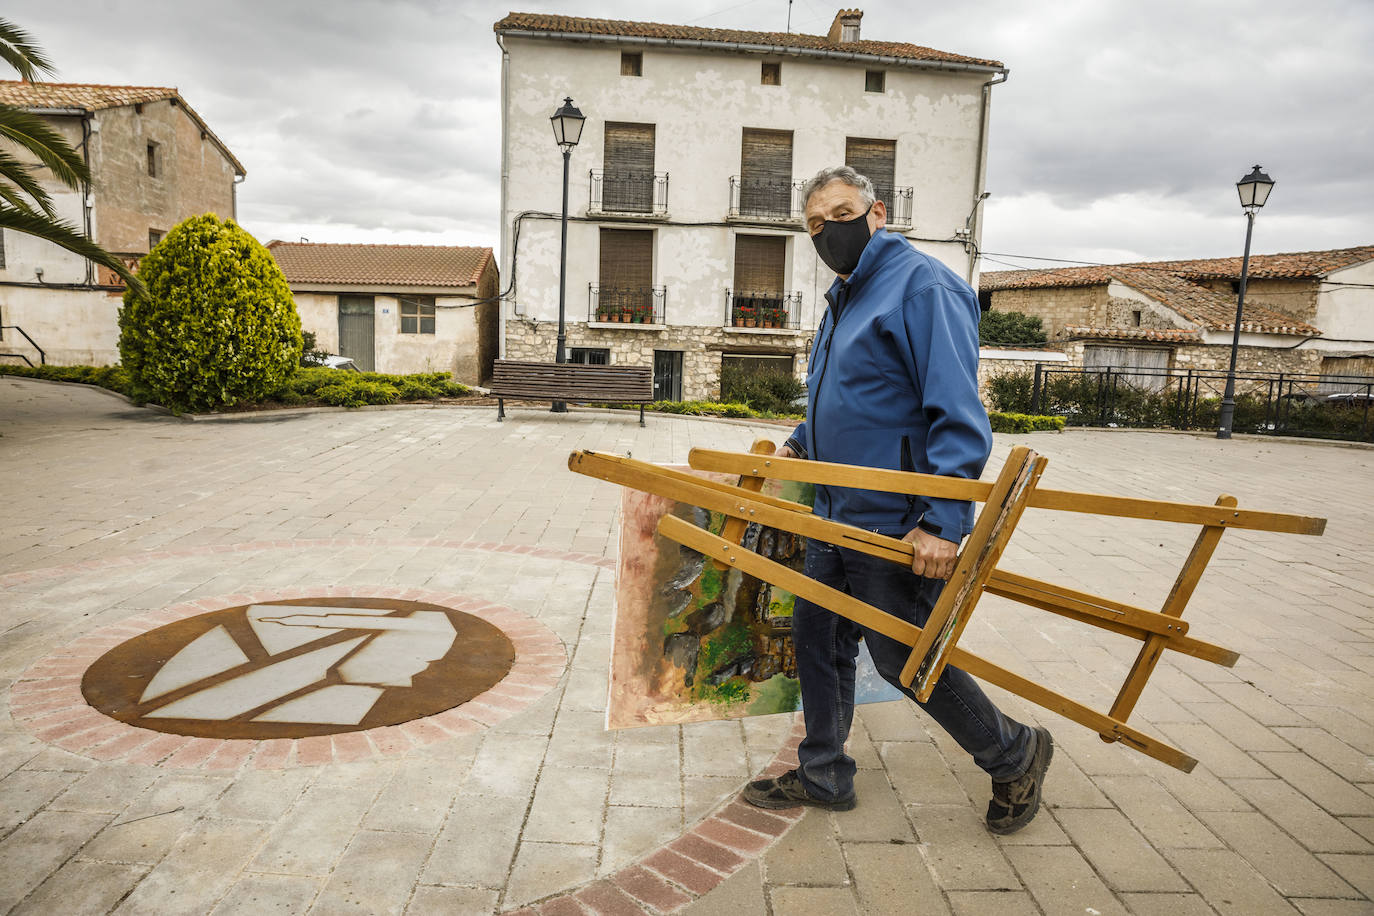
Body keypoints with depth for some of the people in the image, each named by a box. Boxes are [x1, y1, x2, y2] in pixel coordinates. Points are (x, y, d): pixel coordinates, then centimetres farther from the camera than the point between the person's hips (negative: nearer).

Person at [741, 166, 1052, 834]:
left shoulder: (923, 288, -15)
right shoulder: (844, 298, 15)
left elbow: (959, 416, -23)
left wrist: (943, 521, -29)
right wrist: (800, 445, 17)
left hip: (898, 525, -9)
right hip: (838, 516, 9)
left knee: (903, 659, 5)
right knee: (817, 640, 15)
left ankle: (1015, 756, 29)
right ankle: (823, 777, 33)